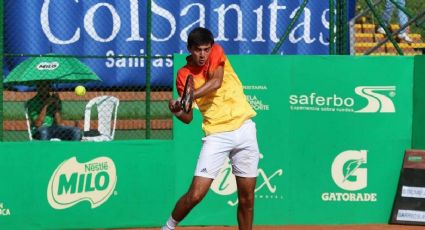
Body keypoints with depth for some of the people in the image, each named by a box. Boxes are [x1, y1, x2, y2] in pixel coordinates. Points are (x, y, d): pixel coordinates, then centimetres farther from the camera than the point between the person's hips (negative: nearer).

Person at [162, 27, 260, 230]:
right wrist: (177, 110, -21)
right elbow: (188, 118, 1)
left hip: (244, 129, 1)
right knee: (196, 194, -10)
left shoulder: (217, 52, -1)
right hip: (217, 135, -1)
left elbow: (216, 83, -20)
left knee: (247, 198, 5)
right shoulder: (184, 75, -1)